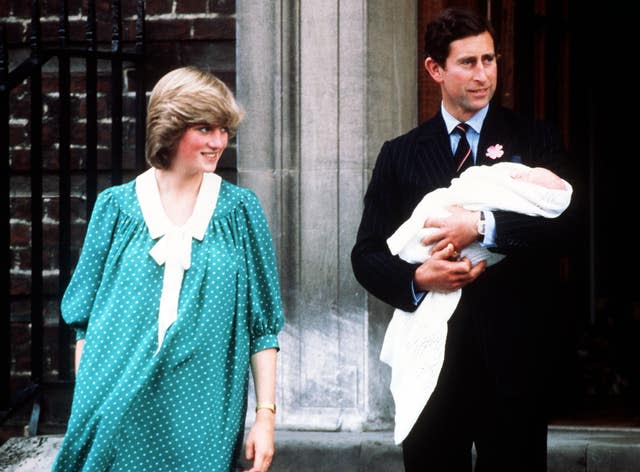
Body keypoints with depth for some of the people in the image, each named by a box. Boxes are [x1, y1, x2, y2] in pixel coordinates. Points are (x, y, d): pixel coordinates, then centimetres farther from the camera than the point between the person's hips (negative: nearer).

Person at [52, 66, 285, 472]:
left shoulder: (240, 210, 2)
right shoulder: (117, 207, 3)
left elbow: (262, 326, 1)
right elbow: (86, 319, 7)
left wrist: (266, 416, -4)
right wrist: (86, 405, 2)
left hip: (202, 417, 0)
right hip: (118, 416, 0)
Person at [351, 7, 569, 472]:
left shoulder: (536, 140, 4)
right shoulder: (401, 155, 9)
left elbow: (564, 220, -11)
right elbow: (367, 254, 6)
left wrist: (483, 226, -22)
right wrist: (417, 277, -13)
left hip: (513, 352, -1)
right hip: (430, 352, 1)